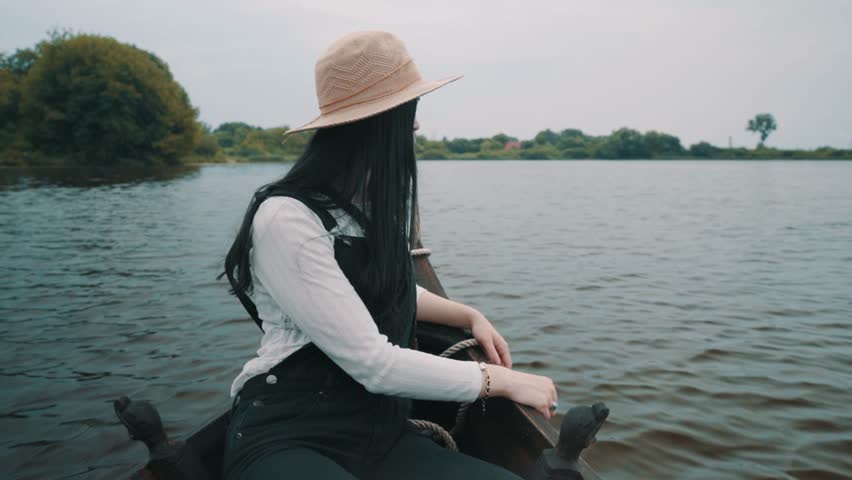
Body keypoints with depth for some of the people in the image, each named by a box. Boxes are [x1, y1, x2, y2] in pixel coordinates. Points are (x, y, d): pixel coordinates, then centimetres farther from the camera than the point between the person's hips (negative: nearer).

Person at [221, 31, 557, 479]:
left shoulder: (376, 202, 10)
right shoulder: (287, 218, -17)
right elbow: (373, 363, -20)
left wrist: (470, 316, 13)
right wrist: (499, 379, -11)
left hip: (379, 433, 7)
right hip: (289, 439, -7)